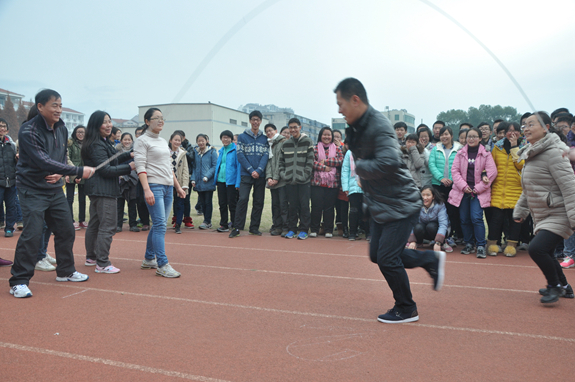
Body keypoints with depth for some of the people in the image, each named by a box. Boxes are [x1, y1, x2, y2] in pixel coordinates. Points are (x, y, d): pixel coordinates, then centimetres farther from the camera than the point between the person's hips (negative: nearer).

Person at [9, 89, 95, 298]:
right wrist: (79, 171, -29)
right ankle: (19, 282, 1)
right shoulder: (28, 131, -18)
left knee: (66, 230, 10)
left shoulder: (62, 129, 5)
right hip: (32, 190, -7)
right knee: (32, 234, -12)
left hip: (55, 189, 7)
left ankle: (65, 271, 27)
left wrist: (59, 174, -8)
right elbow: (43, 161, -27)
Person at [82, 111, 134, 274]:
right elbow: (106, 170, -21)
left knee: (95, 223, 18)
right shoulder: (96, 145, -17)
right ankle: (102, 264, -6)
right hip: (103, 190, -11)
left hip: (97, 190, 11)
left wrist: (129, 155, 20)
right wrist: (129, 167, -18)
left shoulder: (105, 142, 15)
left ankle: (91, 257, 30)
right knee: (108, 226, -9)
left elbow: (111, 159, 29)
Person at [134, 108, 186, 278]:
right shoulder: (142, 141, -3)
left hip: (168, 187, 8)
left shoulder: (163, 141, 19)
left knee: (158, 225, 10)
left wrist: (178, 186, 20)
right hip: (154, 186, -8)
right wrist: (146, 189, -23)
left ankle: (149, 259, 21)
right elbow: (140, 167, -12)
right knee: (160, 224, -13)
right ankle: (162, 265, -11)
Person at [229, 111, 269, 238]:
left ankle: (254, 227, 15)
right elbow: (240, 155, -2)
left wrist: (259, 170, -13)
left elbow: (266, 155, 2)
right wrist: (251, 170, -12)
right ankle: (237, 227, -5)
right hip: (246, 175, -2)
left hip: (261, 175, 2)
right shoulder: (242, 137, 6)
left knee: (259, 201, 5)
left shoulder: (265, 138, 11)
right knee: (243, 199, -11)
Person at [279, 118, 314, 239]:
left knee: (304, 205, -1)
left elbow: (310, 161, -3)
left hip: (304, 181, -3)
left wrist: (305, 174, -11)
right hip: (290, 180, 3)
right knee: (292, 206, 7)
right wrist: (282, 174, 3)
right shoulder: (285, 144, 13)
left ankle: (304, 230, 8)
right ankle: (291, 229, 16)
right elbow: (281, 161, 17)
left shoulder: (307, 142, 1)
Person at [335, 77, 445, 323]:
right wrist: (364, 177, 4)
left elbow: (389, 163, -34)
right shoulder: (357, 128, 7)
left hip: (401, 204, -10)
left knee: (387, 258, -6)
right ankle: (431, 260, 29)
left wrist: (360, 167, -19)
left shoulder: (379, 125, -21)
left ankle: (406, 310, 16)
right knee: (377, 255, 14)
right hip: (379, 205, 10)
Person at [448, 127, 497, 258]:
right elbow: (454, 170, 3)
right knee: (464, 219, 5)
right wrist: (463, 186, -8)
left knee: (476, 218, -14)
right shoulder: (460, 153, 8)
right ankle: (469, 244, 19)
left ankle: (481, 246, -4)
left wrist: (478, 188, -9)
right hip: (462, 191, 3)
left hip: (479, 192, -3)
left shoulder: (485, 154, 1)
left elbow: (492, 172, -4)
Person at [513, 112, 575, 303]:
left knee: (537, 248, -21)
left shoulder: (553, 153, -16)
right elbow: (528, 190, 20)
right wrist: (520, 210, 19)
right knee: (545, 254, 18)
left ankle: (555, 286, 3)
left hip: (559, 215, -9)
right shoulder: (531, 154, 11)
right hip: (541, 216, 9)